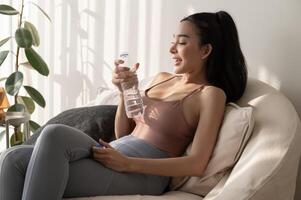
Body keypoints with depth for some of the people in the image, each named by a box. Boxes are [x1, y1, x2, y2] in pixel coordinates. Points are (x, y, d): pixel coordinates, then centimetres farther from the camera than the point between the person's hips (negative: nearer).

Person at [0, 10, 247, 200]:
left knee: (55, 134, -31)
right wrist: (125, 90, 6)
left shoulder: (211, 94, 1)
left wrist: (126, 163, -17)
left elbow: (196, 164, -11)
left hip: (143, 174, -7)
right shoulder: (162, 78, 22)